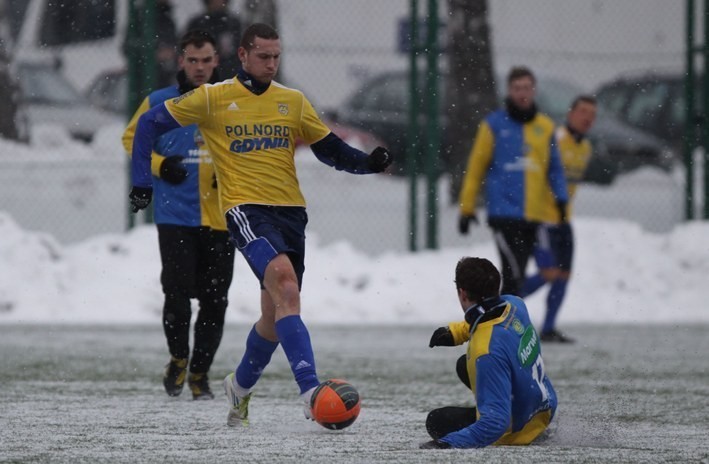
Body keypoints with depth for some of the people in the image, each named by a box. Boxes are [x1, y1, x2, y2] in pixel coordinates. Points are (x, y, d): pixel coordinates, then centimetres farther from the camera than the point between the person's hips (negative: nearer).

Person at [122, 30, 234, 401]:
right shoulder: (160, 103, 2)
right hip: (176, 216, -2)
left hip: (220, 217, 2)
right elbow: (132, 138, 11)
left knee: (214, 302, 3)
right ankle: (178, 360, 14)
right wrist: (159, 165, -6)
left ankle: (200, 373, 19)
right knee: (177, 294, -11)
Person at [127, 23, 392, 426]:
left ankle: (241, 386, 38)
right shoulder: (213, 99, 2)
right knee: (285, 282, -28)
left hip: (290, 211, 5)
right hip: (245, 208, -5)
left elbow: (331, 150, 15)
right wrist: (142, 181, 2)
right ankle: (310, 389, -38)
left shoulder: (293, 102, 12)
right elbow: (150, 124, 9)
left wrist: (368, 163, -3)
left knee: (276, 315, 10)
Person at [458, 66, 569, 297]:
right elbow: (476, 167, 4)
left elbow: (555, 167, 16)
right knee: (513, 273, -16)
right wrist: (466, 208, 3)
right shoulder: (494, 124, 0)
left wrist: (561, 197, 0)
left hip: (532, 216, 5)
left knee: (516, 277, 10)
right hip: (504, 214, -4)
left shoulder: (545, 127, 10)